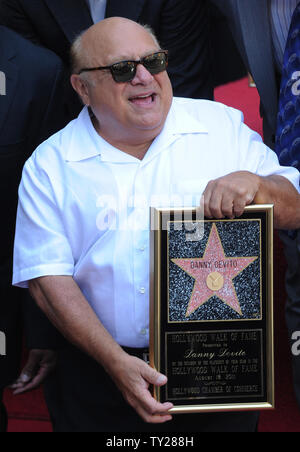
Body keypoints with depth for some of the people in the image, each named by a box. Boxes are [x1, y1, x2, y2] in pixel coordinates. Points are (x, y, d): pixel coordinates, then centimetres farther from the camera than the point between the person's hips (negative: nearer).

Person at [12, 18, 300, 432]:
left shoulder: (222, 125, 1)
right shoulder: (49, 166, -1)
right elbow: (49, 279, -7)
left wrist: (253, 184, -19)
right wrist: (115, 362, -18)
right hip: (101, 372, 0)